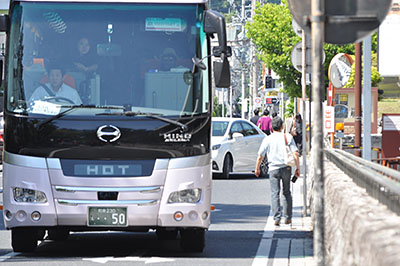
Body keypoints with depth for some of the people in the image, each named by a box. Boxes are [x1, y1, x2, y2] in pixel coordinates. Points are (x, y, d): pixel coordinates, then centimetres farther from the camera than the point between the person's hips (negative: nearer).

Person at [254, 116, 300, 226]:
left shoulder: (268, 139, 0)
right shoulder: (288, 137, 2)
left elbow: (260, 156, 2)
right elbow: (295, 153, -3)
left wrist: (257, 168, 15)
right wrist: (297, 168, 2)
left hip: (273, 169, -2)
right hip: (286, 167, 2)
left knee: (275, 194, -1)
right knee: (286, 193, 14)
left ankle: (277, 218, -11)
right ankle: (287, 218, 17)